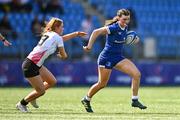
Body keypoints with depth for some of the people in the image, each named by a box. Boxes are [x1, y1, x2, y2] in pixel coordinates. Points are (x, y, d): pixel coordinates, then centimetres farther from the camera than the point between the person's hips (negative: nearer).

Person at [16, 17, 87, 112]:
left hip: (37, 65, 9)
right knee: (41, 91, -1)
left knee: (52, 81, 15)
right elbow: (64, 56, -2)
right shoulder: (57, 38, -10)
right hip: (30, 66, -9)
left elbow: (63, 38, 31)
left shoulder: (48, 34, 13)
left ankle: (32, 97, 26)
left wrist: (76, 33, 32)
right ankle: (21, 104, 15)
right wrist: (60, 55, 20)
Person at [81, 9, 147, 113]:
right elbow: (96, 32, -24)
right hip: (106, 58, -7)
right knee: (102, 84, 5)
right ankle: (86, 99, 31)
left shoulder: (125, 28, 2)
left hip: (118, 57, 7)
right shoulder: (113, 28, -22)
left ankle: (135, 100, -1)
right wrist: (89, 46, -26)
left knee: (137, 74, -9)